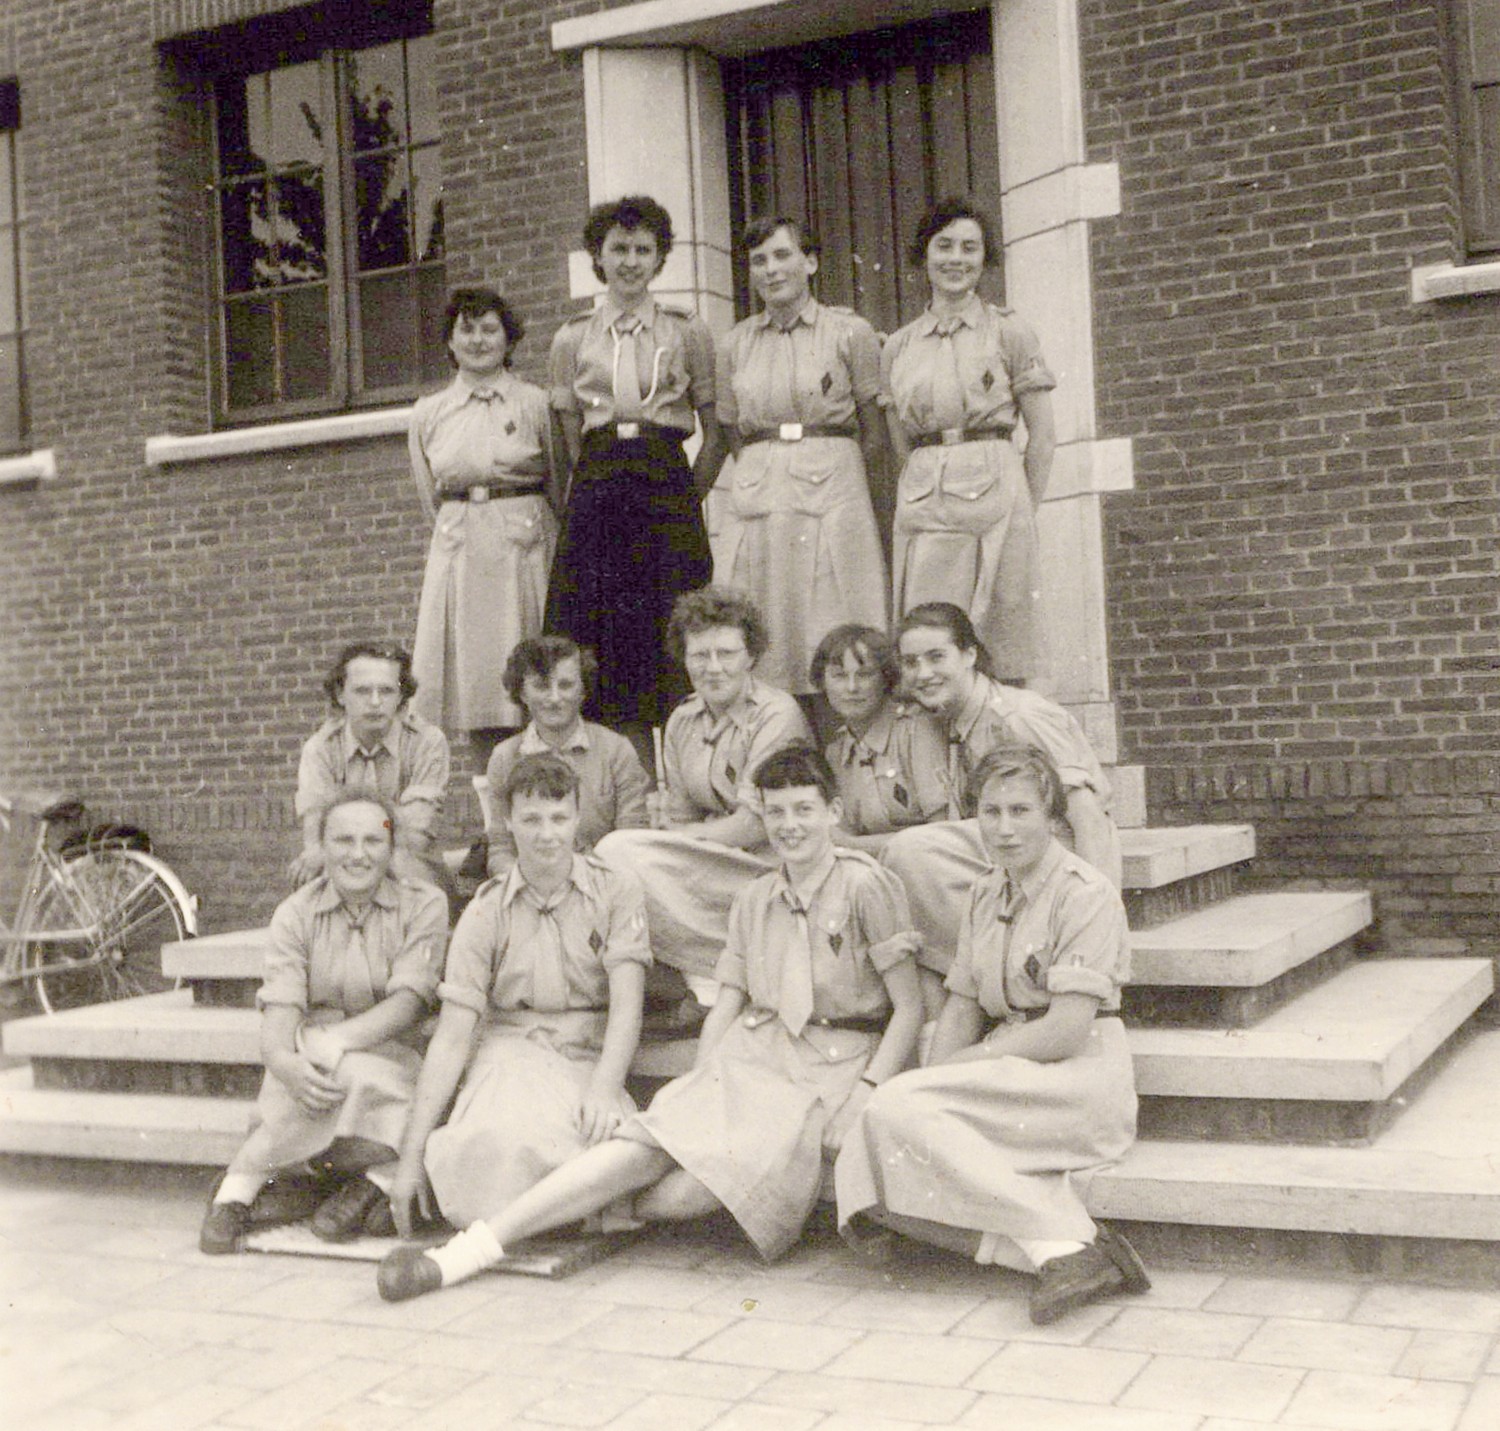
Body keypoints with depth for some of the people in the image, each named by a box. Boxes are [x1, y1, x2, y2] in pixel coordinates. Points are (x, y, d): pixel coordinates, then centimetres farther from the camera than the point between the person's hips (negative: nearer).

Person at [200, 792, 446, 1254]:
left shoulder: (424, 907, 2)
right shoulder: (296, 914, 6)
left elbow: (408, 1002, -10)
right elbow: (280, 1006, -9)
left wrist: (332, 1040, -26)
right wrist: (283, 1059, -33)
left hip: (391, 1056, -1)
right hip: (314, 1060, 1)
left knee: (354, 1072, -36)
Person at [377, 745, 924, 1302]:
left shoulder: (865, 885, -1)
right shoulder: (755, 899, 17)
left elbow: (910, 1008, -3)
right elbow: (725, 1005, 15)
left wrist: (864, 1098, -12)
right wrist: (699, 1086, -1)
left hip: (836, 1066, -5)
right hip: (752, 1052, 5)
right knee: (644, 1142, -21)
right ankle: (478, 1243, -23)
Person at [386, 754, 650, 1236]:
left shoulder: (615, 893, 3)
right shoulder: (487, 911, 3)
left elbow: (627, 1003, -7)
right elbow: (452, 1036, -1)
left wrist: (604, 1089, -28)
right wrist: (411, 1155, -9)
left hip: (588, 1057, 1)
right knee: (500, 1139, -35)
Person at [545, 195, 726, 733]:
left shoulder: (689, 333, 10)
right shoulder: (572, 339, 13)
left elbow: (715, 433, 9)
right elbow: (569, 437, 14)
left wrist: (686, 499, 1)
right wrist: (599, 487, 4)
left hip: (668, 485, -1)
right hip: (595, 492, 1)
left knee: (669, 626, -8)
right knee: (599, 631, -6)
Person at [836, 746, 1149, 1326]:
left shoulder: (1086, 894, -8)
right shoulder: (985, 896, 16)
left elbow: (1067, 1030, -16)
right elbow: (960, 1008, 14)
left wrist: (961, 1064, -14)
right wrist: (935, 1079, -6)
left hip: (1077, 1077, -7)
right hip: (1011, 1075, 7)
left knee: (896, 1106, -25)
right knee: (875, 1171, -18)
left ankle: (1065, 1243, -22)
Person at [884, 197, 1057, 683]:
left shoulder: (1010, 331, 5)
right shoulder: (898, 346, 14)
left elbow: (1042, 436, 5)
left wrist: (1022, 512, 3)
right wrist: (928, 490, 7)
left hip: (992, 492, -3)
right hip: (922, 505, 3)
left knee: (999, 649, -4)